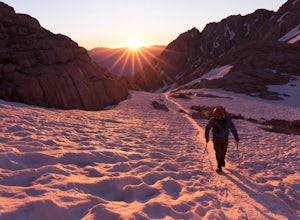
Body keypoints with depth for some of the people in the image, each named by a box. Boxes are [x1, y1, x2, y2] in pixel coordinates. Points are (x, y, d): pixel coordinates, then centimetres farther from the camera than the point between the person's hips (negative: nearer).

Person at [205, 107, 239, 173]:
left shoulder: (227, 119, -19)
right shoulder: (212, 120, -18)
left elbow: (232, 128, -13)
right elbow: (207, 128, -5)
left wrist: (236, 137, -17)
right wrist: (207, 137, -2)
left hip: (225, 139, 1)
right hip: (216, 139, -1)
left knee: (223, 152, 18)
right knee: (218, 153, -1)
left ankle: (222, 160, 49)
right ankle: (219, 166, 16)